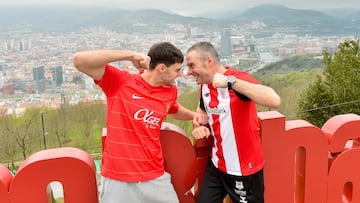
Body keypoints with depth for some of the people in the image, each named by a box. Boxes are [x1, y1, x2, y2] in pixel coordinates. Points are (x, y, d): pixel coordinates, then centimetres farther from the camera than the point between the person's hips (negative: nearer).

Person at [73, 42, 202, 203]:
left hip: (155, 178, 4)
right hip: (117, 180, -4)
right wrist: (130, 55, -22)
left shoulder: (170, 91, 7)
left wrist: (195, 115, 17)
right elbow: (79, 60, -19)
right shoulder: (119, 81, -8)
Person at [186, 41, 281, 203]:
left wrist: (230, 82, -41)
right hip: (216, 165, 7)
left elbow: (274, 101, -38)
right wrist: (198, 126, 0)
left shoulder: (238, 78, -21)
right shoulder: (204, 85, 1)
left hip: (244, 168, -6)